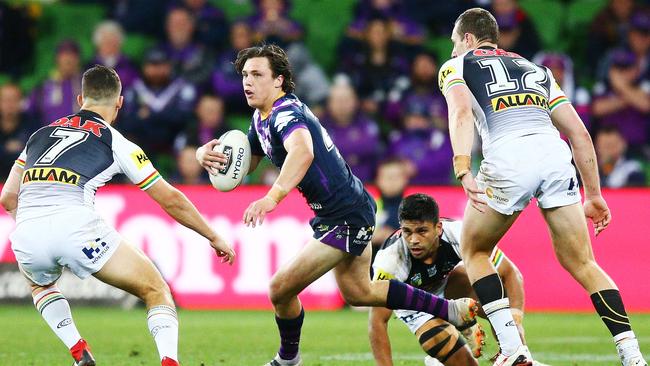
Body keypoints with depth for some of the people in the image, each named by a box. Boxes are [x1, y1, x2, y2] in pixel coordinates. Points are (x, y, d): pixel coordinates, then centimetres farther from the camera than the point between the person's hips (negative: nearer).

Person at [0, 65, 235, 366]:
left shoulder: (41, 134, 27)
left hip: (26, 232, 4)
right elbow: (170, 199, 19)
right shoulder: (116, 142, 15)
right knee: (156, 290, 12)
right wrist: (214, 237, 30)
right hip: (77, 226, -4)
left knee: (39, 283, 39)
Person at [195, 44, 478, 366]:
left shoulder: (286, 112, -25)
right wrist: (207, 155, -6)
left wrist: (271, 198, -59)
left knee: (280, 290, -10)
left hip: (345, 216, -11)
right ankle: (452, 310, 33)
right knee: (358, 293, 25)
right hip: (351, 209, 11)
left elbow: (303, 151, -46)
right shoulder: (261, 117, 7)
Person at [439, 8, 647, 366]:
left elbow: (461, 111, -3)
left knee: (474, 251, 19)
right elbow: (579, 133, 27)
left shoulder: (456, 66, 20)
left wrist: (463, 171, -16)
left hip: (507, 158, -4)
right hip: (555, 153, 4)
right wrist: (594, 196, 30)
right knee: (582, 264, 12)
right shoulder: (535, 70, 34)